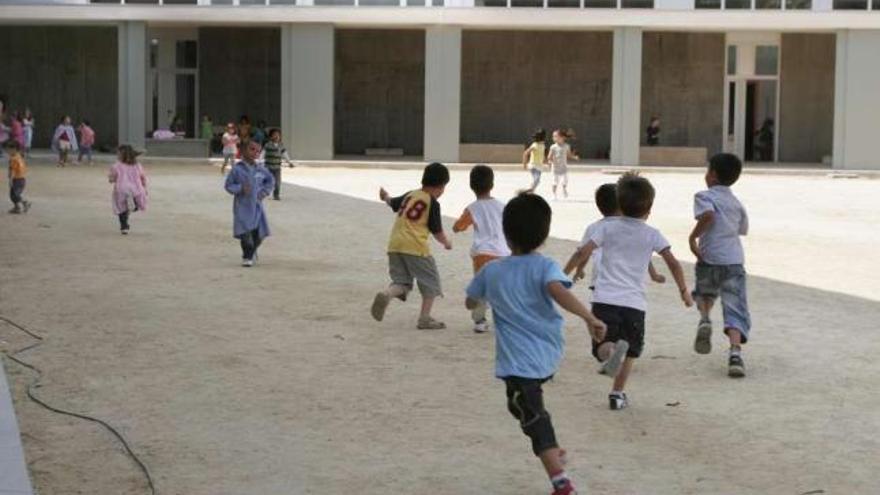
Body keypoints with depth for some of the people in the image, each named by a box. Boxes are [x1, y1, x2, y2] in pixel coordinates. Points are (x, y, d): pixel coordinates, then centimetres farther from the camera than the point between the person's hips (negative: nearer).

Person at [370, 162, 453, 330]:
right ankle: (425, 318, 3)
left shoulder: (410, 195, 15)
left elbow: (392, 203, 34)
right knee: (430, 282, 7)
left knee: (401, 282, 11)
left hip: (395, 244, 6)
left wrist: (386, 197, 57)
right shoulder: (432, 203, -4)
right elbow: (437, 231, -2)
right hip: (415, 247, -6)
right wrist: (446, 242, 19)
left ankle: (386, 294, -19)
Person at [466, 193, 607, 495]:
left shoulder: (491, 271, -2)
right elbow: (558, 291, -29)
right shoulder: (545, 266, -8)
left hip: (518, 361, -3)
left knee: (534, 419, -5)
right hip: (549, 355, 3)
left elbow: (470, 303, 15)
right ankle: (552, 453, 40)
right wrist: (590, 318, -32)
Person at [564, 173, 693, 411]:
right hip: (634, 302, 0)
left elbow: (583, 252, -1)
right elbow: (673, 263, 0)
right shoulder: (652, 235, 6)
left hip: (604, 299, 0)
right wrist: (684, 290, 12)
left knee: (603, 345, 0)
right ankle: (617, 394, 12)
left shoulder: (607, 228, 7)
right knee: (630, 350, 17)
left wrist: (564, 275, 11)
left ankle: (610, 352, -35)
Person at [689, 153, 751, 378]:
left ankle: (704, 320, 1)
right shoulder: (737, 203, 16)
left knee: (704, 292, 29)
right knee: (735, 311, -4)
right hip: (735, 260, 2)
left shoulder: (704, 196, -1)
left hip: (709, 260, -2)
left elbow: (708, 215, -21)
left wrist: (693, 236, -11)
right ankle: (735, 352, -22)